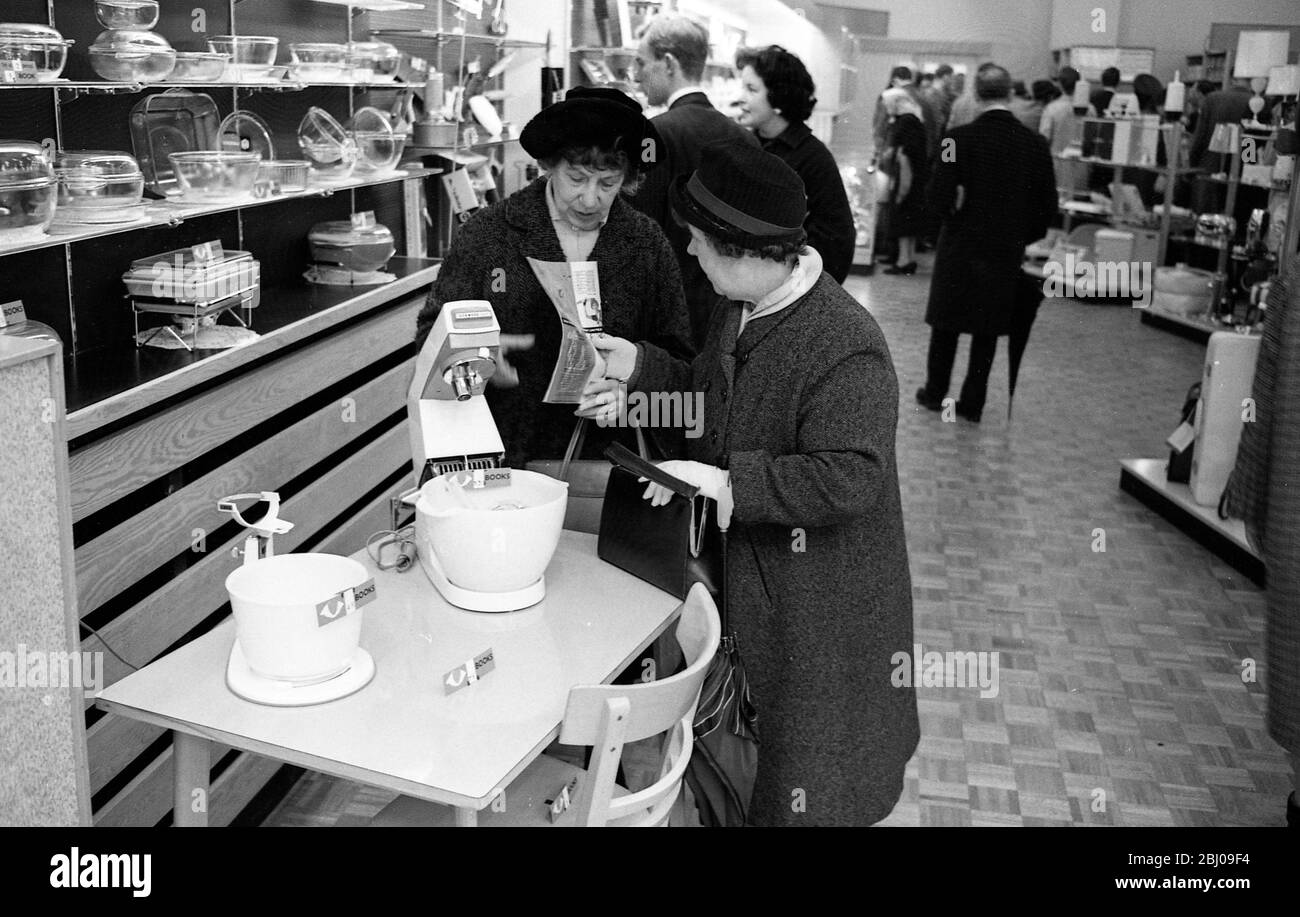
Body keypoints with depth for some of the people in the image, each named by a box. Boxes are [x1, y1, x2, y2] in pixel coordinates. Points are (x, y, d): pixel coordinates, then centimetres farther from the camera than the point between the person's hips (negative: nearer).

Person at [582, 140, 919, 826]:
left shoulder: (847, 348, -27)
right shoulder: (740, 311, 1)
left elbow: (849, 478, -32)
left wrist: (729, 483, -32)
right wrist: (641, 370, 2)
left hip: (820, 604, -8)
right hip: (739, 575, 8)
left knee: (803, 789, 11)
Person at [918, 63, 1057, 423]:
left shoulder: (960, 138, -13)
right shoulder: (1035, 143, -5)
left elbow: (938, 197, -16)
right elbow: (1048, 207, -1)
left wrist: (956, 212, 4)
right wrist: (1023, 237, 12)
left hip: (960, 247, -2)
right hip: (1007, 251, 2)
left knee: (946, 324, 14)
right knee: (987, 330, 11)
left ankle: (935, 392, 25)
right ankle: (972, 403, 17)